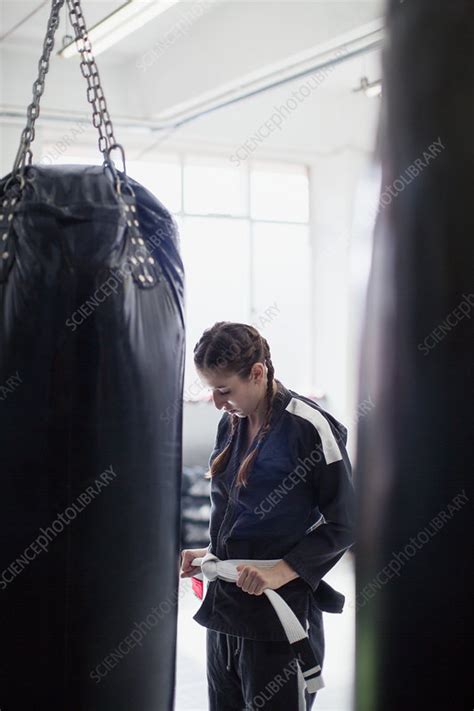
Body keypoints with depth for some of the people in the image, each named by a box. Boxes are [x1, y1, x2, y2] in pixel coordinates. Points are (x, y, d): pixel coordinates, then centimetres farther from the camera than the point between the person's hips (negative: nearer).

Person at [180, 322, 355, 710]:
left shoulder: (308, 426, -14)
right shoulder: (231, 424, 9)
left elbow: (345, 524, -12)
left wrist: (281, 571, -21)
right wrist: (211, 554, 5)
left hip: (280, 611, -7)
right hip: (224, 605, 7)